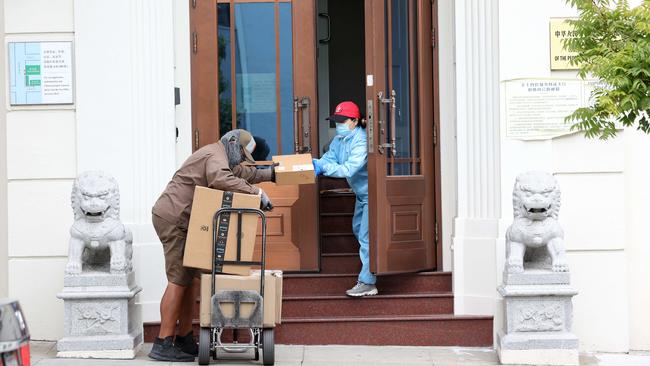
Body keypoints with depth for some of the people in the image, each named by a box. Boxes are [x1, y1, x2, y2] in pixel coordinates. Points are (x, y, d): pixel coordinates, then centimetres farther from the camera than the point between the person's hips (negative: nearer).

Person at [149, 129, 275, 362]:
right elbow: (221, 179, -34)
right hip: (173, 219, -11)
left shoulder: (216, 156, 22)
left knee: (192, 279, 10)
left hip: (180, 221, 11)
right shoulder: (216, 156, -12)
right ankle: (163, 345, -15)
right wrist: (256, 192, -29)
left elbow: (241, 174, 38)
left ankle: (185, 340, 15)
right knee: (179, 281, -13)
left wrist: (271, 174, 34)